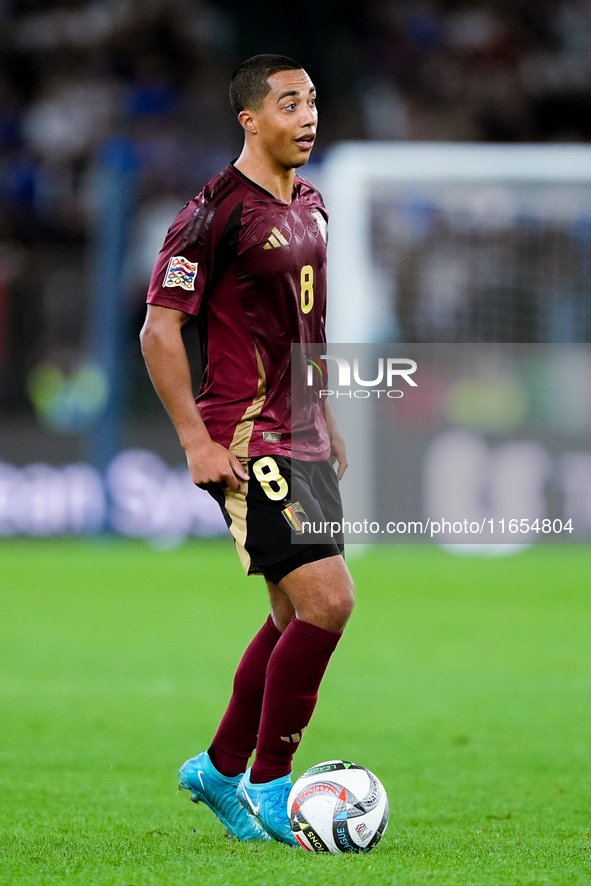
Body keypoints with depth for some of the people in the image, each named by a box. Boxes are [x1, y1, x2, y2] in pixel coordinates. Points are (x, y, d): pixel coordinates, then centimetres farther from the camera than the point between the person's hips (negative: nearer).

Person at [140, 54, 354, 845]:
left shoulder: (310, 205, 13)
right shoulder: (215, 213, -13)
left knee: (300, 617, 11)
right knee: (326, 602, -15)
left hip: (303, 440, 9)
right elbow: (159, 329, -12)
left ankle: (221, 770, 26)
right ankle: (267, 786, -3)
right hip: (246, 444, -9)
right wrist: (197, 441, -15)